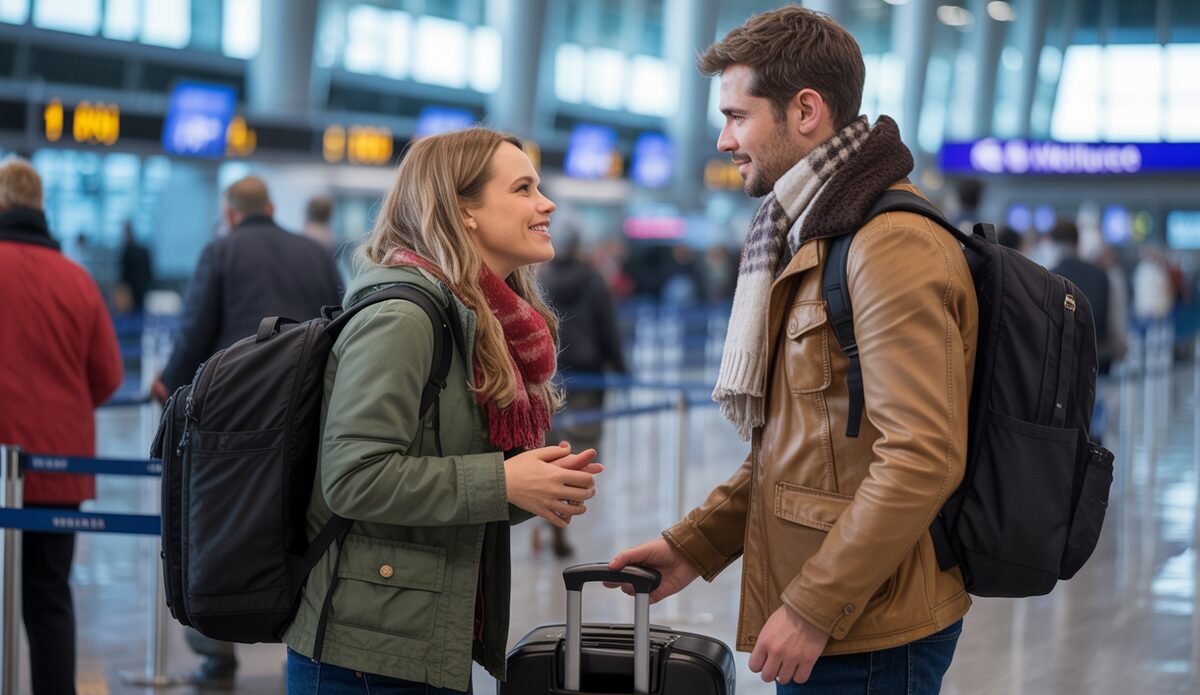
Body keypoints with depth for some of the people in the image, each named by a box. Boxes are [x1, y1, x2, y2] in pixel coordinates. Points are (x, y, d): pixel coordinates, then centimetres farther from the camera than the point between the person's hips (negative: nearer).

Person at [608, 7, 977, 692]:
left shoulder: (895, 246, -16)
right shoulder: (815, 239, 17)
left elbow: (922, 458, -24)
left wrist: (814, 608, -21)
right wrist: (693, 545, 15)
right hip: (822, 620, 9)